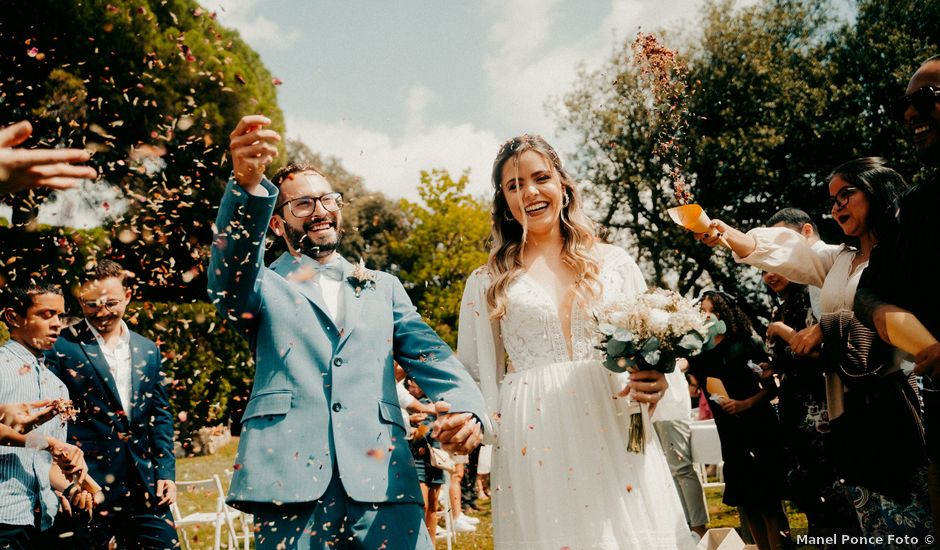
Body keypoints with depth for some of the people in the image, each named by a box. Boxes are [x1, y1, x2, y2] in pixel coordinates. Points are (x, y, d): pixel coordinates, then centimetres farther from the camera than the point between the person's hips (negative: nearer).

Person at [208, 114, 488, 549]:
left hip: (381, 480, 2)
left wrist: (467, 411, -13)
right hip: (290, 482, -1)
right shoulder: (265, 287, 12)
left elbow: (431, 356, 8)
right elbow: (229, 275, -10)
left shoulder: (383, 288, 20)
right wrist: (247, 185, -29)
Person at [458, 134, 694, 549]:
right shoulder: (487, 282, 7)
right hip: (533, 443, -1)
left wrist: (655, 382, -10)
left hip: (614, 433, 1)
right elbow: (475, 375, 9)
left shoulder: (614, 262, 8)